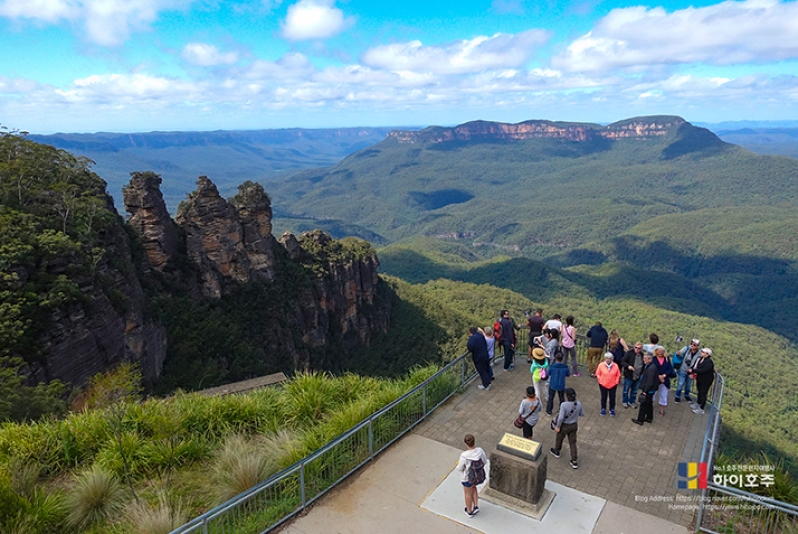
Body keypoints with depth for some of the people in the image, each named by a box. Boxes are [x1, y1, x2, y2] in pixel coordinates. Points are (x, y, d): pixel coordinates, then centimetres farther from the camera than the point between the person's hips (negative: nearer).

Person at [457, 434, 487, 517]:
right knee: (473, 488, 34)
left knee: (468, 493, 23)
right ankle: (476, 507, 37)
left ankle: (469, 512, 44)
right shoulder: (480, 450, -24)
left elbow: (460, 468, -20)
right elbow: (485, 461, -6)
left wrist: (458, 463, 1)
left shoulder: (464, 455, -35)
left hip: (467, 477, -4)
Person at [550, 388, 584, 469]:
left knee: (559, 438, 24)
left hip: (564, 426, -4)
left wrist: (558, 426, -15)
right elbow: (582, 414, -1)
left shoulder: (564, 405, -33)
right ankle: (574, 462, 24)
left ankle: (556, 451, 49)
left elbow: (561, 418, -31)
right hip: (574, 425, 4)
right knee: (572, 442, 18)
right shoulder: (579, 404, -17)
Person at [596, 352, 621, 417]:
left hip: (613, 385, 1)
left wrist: (616, 382, -3)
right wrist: (600, 380, -6)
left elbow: (618, 375, 1)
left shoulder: (615, 366, -12)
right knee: (604, 397, 13)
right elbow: (598, 374, -2)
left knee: (612, 397, 13)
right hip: (603, 385, 0)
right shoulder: (601, 365, -14)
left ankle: (612, 409, 31)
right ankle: (603, 409, 30)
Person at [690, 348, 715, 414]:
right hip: (699, 379, 8)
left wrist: (693, 370, -27)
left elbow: (703, 370, -33)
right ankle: (698, 403, 45)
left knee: (703, 394, 3)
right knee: (699, 392, 25)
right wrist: (691, 372, -14)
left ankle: (701, 409, 16)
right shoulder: (700, 359, -1)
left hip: (706, 381, -8)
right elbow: (694, 366, 2)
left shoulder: (709, 362, -26)